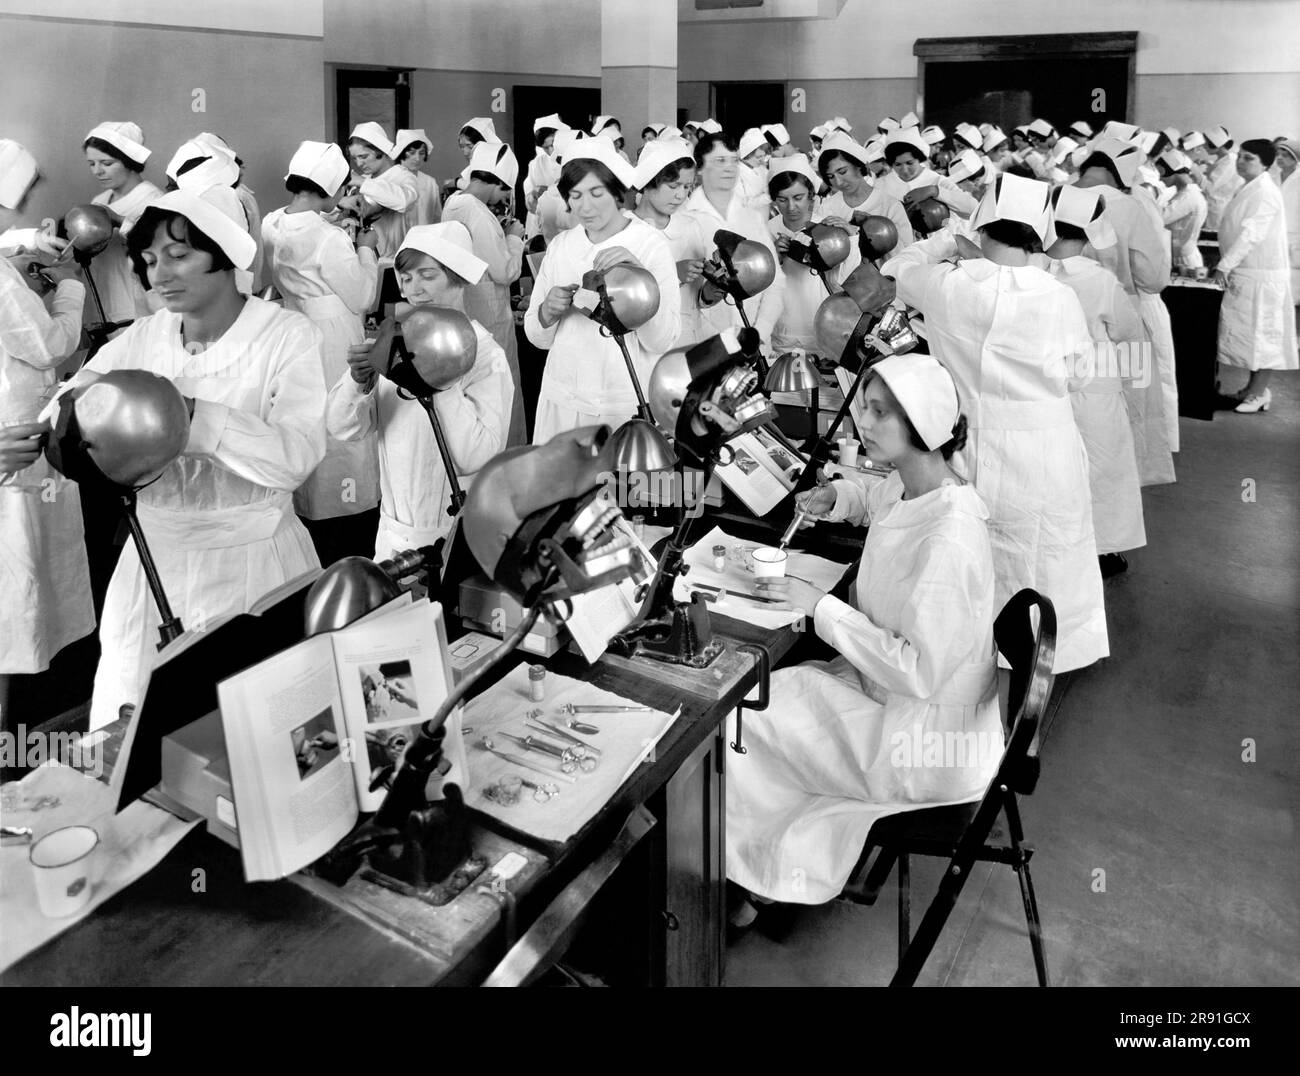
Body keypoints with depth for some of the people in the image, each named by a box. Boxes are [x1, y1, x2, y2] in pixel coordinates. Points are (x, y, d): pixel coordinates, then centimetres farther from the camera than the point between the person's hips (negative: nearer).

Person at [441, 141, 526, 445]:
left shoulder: (454, 202, 4)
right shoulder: (479, 215, -23)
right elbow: (506, 272, -20)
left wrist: (500, 233, 5)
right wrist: (513, 237, -6)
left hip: (463, 312, 9)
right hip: (490, 320, -9)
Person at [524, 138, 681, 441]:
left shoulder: (651, 243, -6)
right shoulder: (560, 245, 4)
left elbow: (663, 341, -14)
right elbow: (537, 337, 6)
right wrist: (548, 310, -14)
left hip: (627, 404, -3)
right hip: (561, 397, 4)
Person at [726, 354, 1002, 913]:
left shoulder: (949, 542, -31)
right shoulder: (907, 486, -2)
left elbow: (919, 672, -29)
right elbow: (875, 496, 25)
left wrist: (820, 606, -24)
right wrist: (835, 496, 4)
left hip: (929, 741, -9)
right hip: (889, 688, 9)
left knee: (744, 723, -7)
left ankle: (756, 875, 18)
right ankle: (762, 869, 16)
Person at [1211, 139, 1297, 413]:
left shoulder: (1265, 192, -15)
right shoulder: (1248, 189, 13)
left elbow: (1251, 234, -23)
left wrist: (1225, 265, -26)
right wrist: (1225, 264, 13)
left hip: (1262, 276, -9)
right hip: (1243, 274, 9)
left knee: (1261, 333, -3)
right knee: (1248, 332, 14)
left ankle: (1259, 393, 3)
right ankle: (1253, 387, 23)